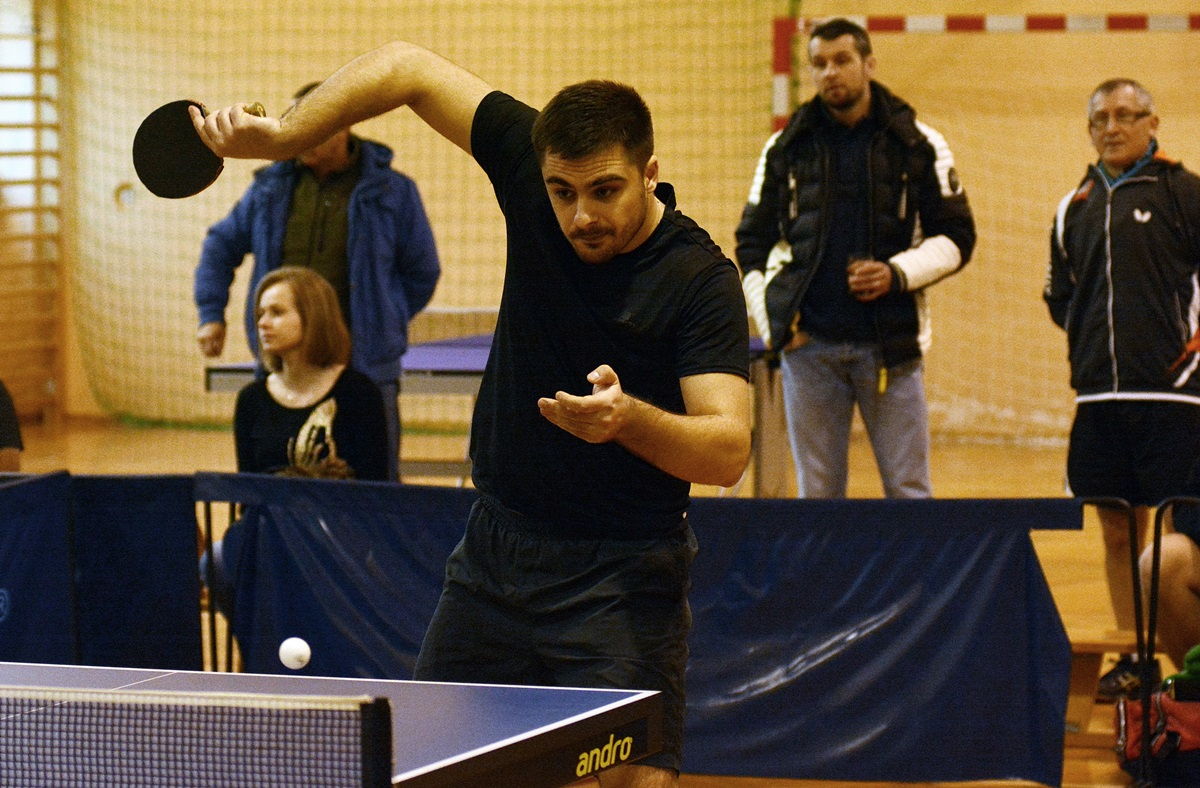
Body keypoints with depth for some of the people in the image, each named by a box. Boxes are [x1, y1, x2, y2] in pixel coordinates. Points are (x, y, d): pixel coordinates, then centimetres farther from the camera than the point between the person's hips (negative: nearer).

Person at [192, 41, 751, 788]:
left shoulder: (701, 279, -20)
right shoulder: (533, 163, -8)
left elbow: (729, 451, -26)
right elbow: (406, 66, 0)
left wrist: (628, 419, -44)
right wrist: (281, 135, -10)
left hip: (622, 574, -5)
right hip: (497, 548, 5)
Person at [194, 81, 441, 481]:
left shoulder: (392, 192, 1)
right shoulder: (272, 187, 9)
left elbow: (422, 272, 10)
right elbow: (221, 245, 20)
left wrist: (382, 325, 6)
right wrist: (211, 314, 10)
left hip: (365, 367, -3)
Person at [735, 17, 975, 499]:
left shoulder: (918, 146, 4)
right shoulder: (785, 149, 9)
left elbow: (956, 237, 5)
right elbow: (751, 245, 15)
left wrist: (898, 273, -12)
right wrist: (771, 320, 2)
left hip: (890, 346, -1)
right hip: (809, 347, 1)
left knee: (908, 492, 0)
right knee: (817, 493, 4)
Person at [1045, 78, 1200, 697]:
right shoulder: (1075, 207, 14)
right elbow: (1059, 294, 23)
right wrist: (1091, 338, 12)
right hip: (1099, 394, 5)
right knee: (1117, 530, 9)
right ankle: (1131, 658, 17)